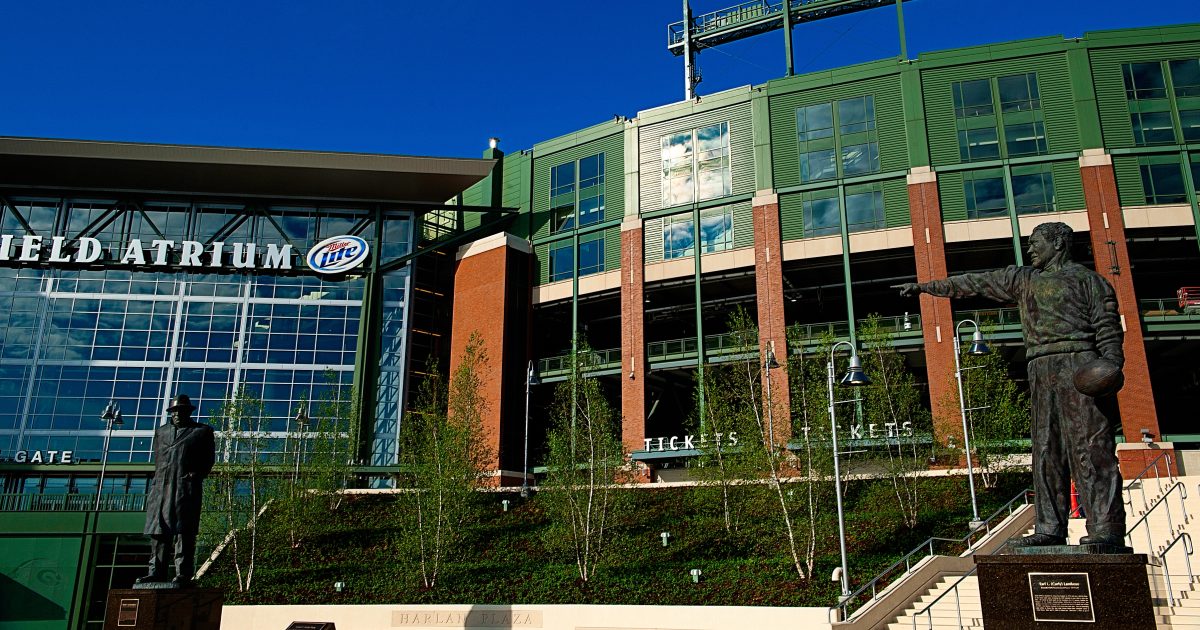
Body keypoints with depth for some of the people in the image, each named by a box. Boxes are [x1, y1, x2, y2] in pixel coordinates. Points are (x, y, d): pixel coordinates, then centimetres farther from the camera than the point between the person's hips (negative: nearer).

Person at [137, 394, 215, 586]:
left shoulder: (202, 431, 11)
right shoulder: (161, 432, 24)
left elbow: (208, 458, 6)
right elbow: (157, 458, 25)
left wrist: (197, 474, -7)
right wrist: (159, 477, 10)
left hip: (187, 487, -4)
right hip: (161, 487, 4)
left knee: (183, 530, -9)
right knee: (159, 530, 2)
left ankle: (183, 574, -11)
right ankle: (157, 572, 5)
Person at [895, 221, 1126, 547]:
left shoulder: (1086, 277, 7)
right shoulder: (1023, 279, 22)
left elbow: (1108, 327, 0)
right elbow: (972, 283, 23)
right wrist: (925, 286, 23)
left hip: (1078, 365, -5)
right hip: (1042, 371, 6)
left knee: (1091, 447, -9)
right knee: (1047, 452, 2)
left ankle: (1107, 529, -8)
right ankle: (1050, 528, 4)